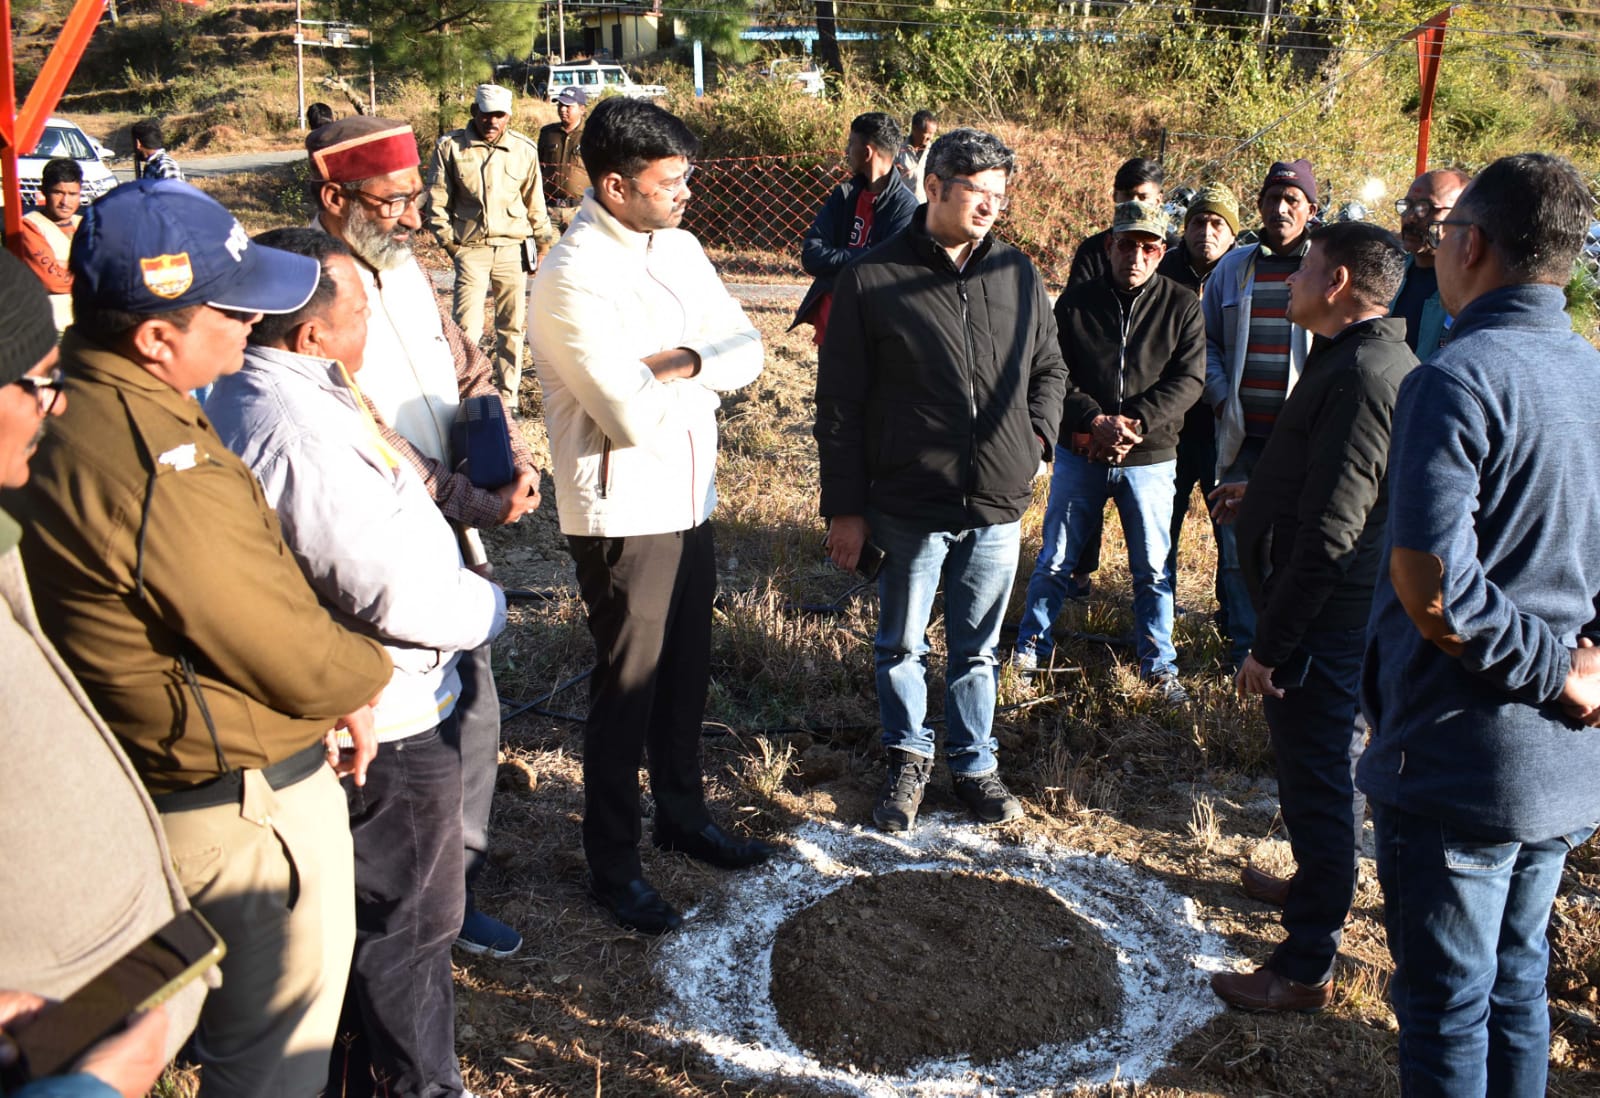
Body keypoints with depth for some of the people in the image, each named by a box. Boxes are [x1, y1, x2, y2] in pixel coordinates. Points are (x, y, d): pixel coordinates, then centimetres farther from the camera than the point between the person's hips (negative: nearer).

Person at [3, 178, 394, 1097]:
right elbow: (297, 661, -24)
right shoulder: (157, 468, -33)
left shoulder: (79, 402, -1)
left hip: (167, 774, 9)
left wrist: (332, 691, 0)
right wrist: (363, 678, -2)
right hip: (249, 811, -9)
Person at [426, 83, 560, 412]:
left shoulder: (524, 149, 4)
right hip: (471, 249, -2)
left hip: (513, 248, 2)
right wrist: (450, 242, -1)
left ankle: (507, 398, 18)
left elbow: (535, 204, 11)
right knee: (467, 328, -8)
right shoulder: (450, 147, 0)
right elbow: (437, 201, 4)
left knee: (512, 327, 8)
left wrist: (544, 244, 11)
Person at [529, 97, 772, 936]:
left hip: (689, 501, 8)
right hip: (623, 515, -7)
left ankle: (682, 814, 41)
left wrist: (684, 363, -18)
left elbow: (745, 349, 2)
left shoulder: (678, 247, 5)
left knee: (686, 674, 20)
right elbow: (636, 417, -26)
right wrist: (708, 376, -8)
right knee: (626, 691, 6)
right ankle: (612, 865, 24)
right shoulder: (573, 280, -21)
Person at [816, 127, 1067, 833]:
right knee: (901, 647, 13)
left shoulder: (1018, 275, 6)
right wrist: (844, 507, -7)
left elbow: (1049, 367, 20)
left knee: (976, 649, 17)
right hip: (908, 508, -3)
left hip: (998, 508, 3)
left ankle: (974, 763, 34)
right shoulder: (872, 279, -7)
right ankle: (908, 759, 34)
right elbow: (839, 403, -5)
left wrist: (1037, 434, 1)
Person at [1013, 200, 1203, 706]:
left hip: (1150, 457, 0)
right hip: (1078, 455, 0)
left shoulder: (1182, 306, 0)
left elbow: (1187, 380, -6)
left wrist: (1136, 423, -20)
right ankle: (1030, 648, 26)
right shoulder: (1075, 301, 1)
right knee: (1055, 561, 8)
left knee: (1153, 569, 8)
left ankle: (1159, 665, 24)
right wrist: (1095, 421, -19)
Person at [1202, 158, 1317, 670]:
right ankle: (1245, 644, 19)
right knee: (1238, 542, 5)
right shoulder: (1233, 267, 11)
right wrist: (1222, 398, 4)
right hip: (1242, 433, 3)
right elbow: (1207, 340, 17)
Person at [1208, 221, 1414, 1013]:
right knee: (1329, 767, 25)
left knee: (1317, 782, 0)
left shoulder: (1359, 376, -24)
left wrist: (1268, 645, -25)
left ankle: (1307, 968, 13)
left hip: (1322, 618, -11)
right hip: (1344, 617, 11)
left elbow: (1330, 536, -28)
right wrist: (1264, 494, 25)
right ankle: (1316, 885, 46)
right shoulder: (1375, 362, 10)